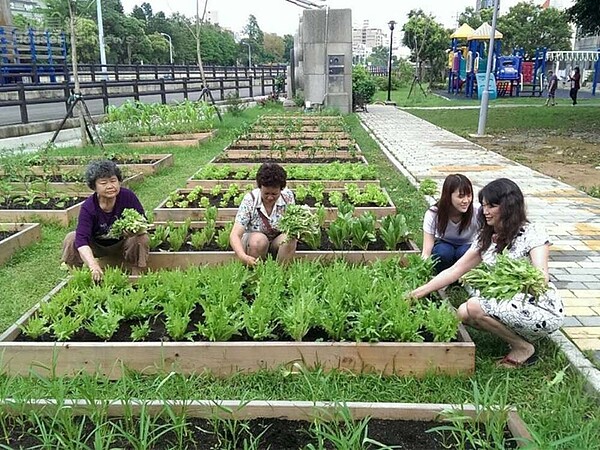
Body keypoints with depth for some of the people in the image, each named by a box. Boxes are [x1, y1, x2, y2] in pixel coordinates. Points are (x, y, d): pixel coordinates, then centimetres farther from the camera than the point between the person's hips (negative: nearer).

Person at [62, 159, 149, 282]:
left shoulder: (128, 196, -22)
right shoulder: (88, 207, -25)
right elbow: (81, 240, -35)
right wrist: (93, 265, -54)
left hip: (121, 244, 0)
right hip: (97, 246, 1)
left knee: (142, 238, -30)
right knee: (71, 239, -24)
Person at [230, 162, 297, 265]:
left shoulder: (287, 196, -15)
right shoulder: (250, 200, -22)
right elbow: (234, 235, -28)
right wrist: (243, 257, -49)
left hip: (277, 241, 2)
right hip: (254, 243, -2)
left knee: (290, 240, -29)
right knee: (259, 240, -34)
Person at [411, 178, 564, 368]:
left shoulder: (532, 235, -14)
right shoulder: (485, 238, 5)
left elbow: (541, 280, -25)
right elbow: (455, 271, 4)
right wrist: (418, 292, -3)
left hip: (542, 311, -7)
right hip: (508, 305, 7)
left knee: (474, 307, -24)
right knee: (463, 313, -13)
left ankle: (523, 348, -5)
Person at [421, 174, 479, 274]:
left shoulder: (476, 213, -25)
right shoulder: (433, 214, -25)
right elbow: (426, 253, -26)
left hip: (466, 248, 1)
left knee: (463, 252, -32)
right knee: (443, 252, -33)